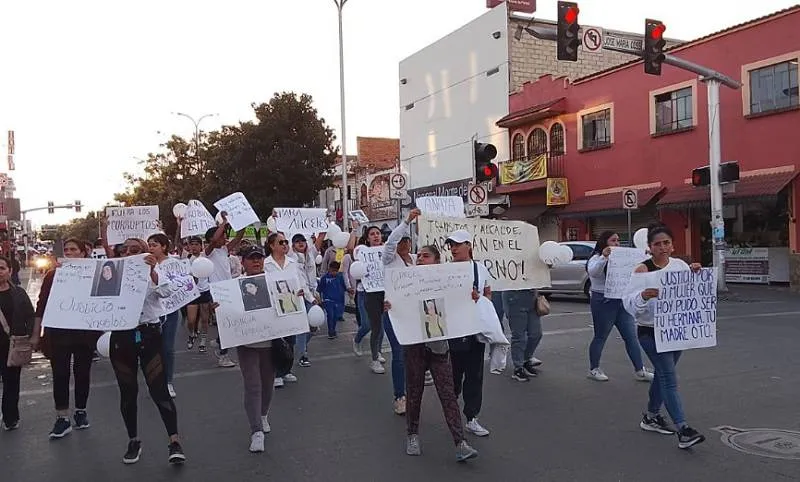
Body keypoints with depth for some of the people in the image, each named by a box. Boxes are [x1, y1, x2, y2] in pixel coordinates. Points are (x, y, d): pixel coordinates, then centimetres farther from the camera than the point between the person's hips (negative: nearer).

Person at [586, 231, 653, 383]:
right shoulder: (597, 258, -6)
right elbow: (593, 272, -25)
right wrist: (603, 256, -39)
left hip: (621, 301, 7)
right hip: (603, 301, -7)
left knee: (631, 336, 3)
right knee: (600, 337, 2)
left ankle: (640, 370, 6)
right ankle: (593, 370, 15)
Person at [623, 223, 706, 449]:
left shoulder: (680, 265, 3)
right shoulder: (642, 270, -11)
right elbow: (630, 304, -15)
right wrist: (643, 296, -35)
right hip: (651, 332, -6)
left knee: (663, 375, 17)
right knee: (669, 379, -10)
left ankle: (651, 417, 34)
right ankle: (683, 430, -11)